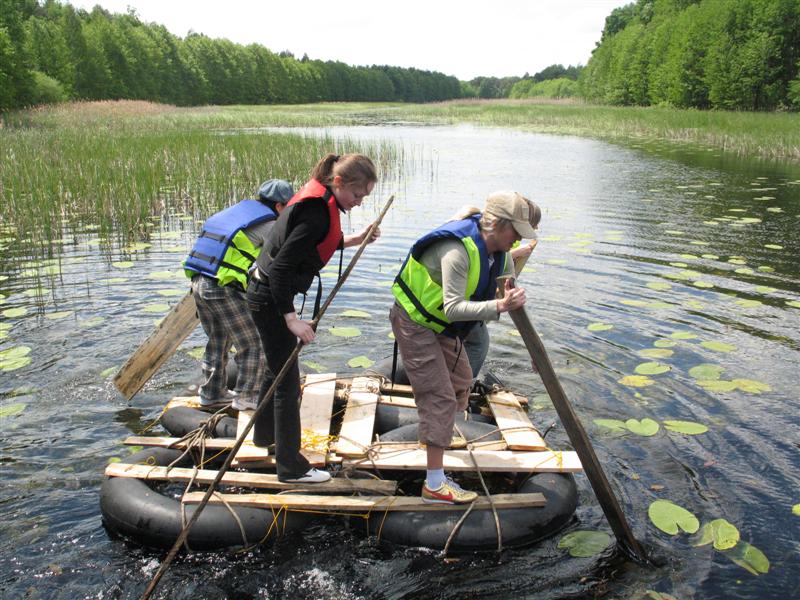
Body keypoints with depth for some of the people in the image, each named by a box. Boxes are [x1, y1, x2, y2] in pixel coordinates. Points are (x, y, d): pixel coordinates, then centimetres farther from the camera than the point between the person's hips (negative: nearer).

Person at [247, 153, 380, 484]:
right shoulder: (317, 212, -26)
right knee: (288, 381, -1)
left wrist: (351, 240, 11)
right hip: (269, 297, -10)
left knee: (279, 367, 26)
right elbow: (281, 265, -29)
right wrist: (291, 318, -30)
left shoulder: (316, 199, 3)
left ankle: (265, 433, 46)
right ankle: (291, 466, 12)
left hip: (268, 291, 10)